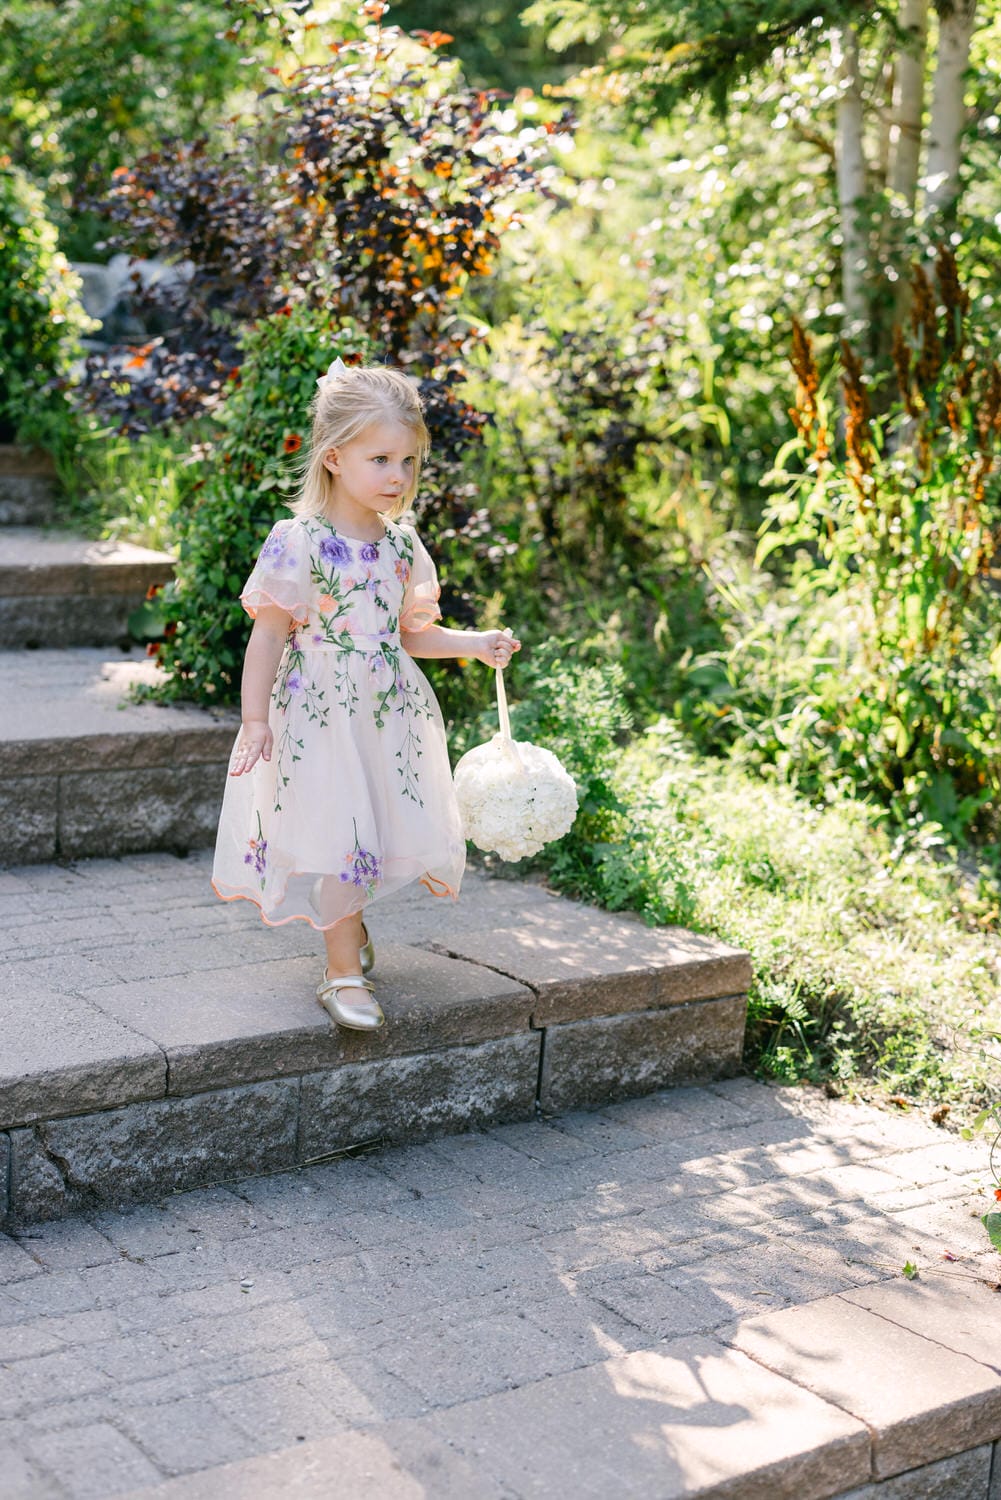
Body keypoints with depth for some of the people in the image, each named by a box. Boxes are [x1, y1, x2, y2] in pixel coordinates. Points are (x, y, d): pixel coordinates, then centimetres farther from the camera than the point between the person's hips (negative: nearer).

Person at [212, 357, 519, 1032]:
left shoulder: (402, 542, 5)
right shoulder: (299, 543, -13)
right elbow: (270, 635, -10)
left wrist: (477, 644, 3)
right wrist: (255, 719, -12)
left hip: (389, 713, 6)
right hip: (322, 716, -6)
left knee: (405, 830, 9)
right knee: (339, 836, -1)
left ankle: (346, 914, 37)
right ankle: (345, 967, 15)